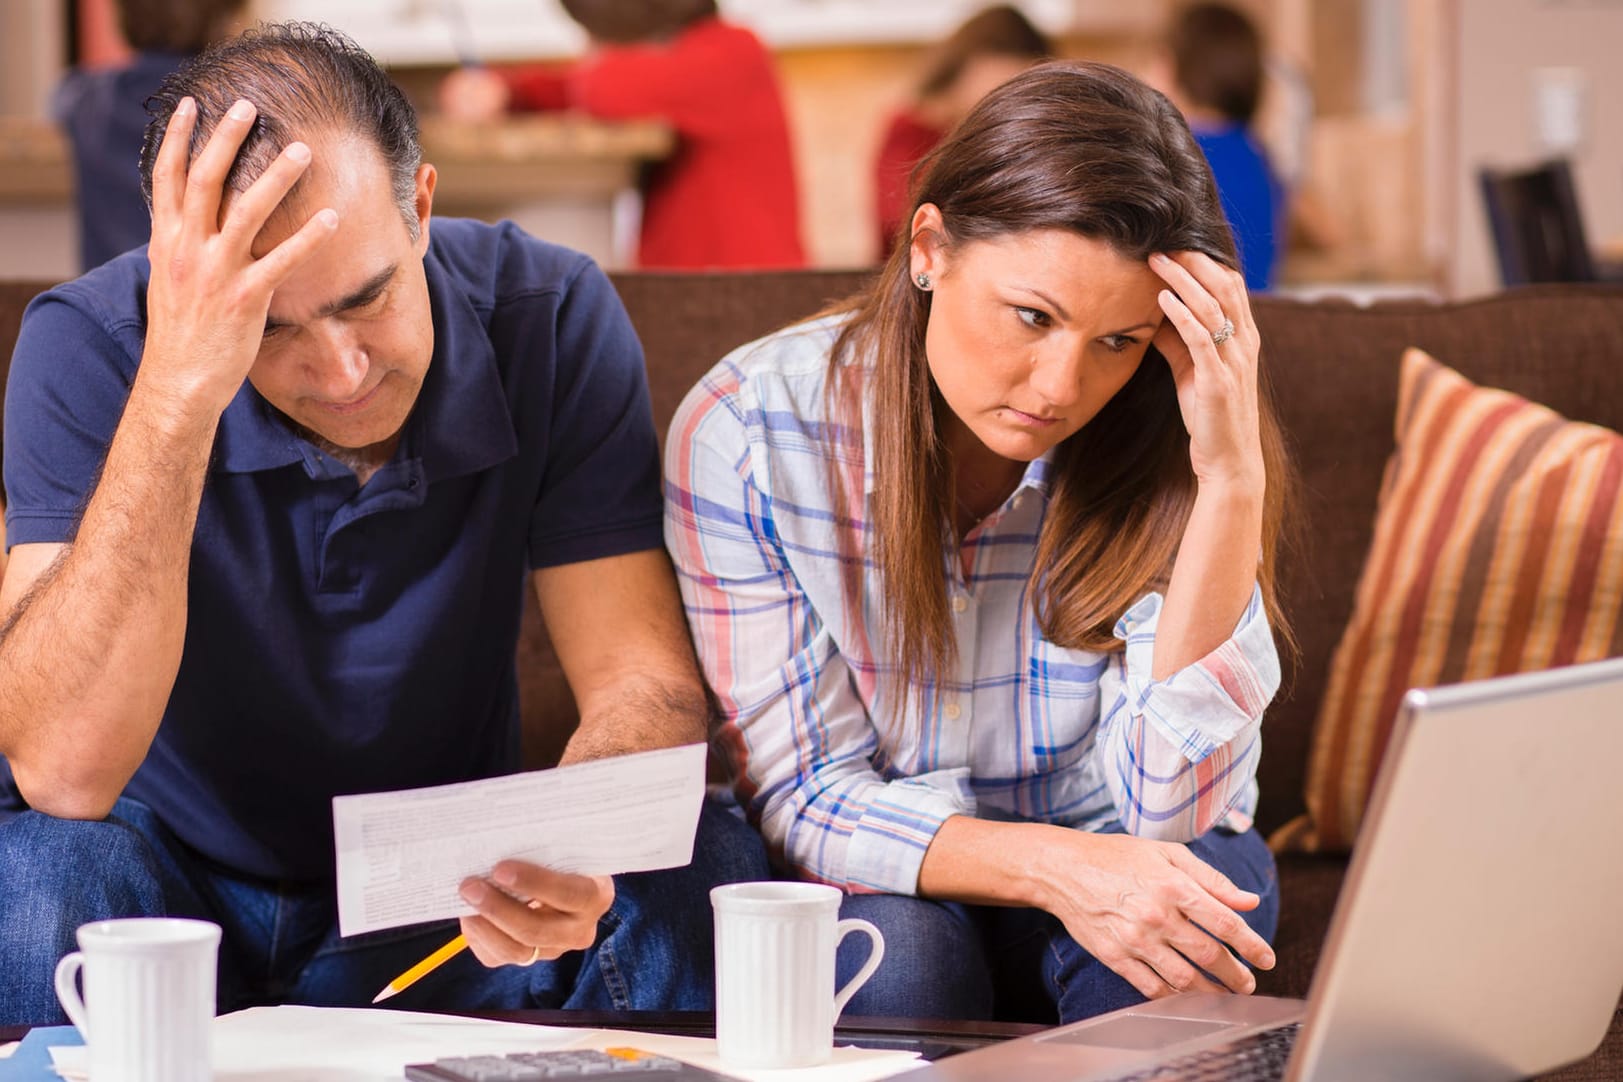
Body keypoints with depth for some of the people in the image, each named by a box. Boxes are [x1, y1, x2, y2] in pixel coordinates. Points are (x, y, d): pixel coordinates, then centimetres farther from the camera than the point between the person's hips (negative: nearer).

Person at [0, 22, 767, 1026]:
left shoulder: (552, 319, -14)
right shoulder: (88, 345, -21)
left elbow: (647, 682, -15)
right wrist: (174, 391, -40)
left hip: (444, 904, 1)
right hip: (176, 884, -1)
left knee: (708, 873, -27)